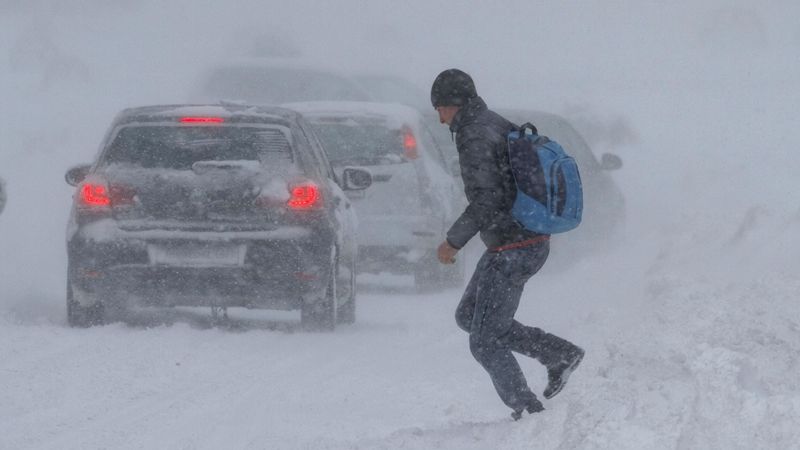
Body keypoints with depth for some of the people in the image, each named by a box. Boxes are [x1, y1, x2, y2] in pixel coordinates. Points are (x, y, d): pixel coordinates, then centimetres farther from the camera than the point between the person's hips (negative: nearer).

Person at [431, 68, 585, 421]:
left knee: (485, 342, 1)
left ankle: (528, 413, 8)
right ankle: (560, 354, 18)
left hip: (511, 251, -10)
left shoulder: (475, 137, -18)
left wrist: (454, 241, -15)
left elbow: (485, 201, -25)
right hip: (535, 241, 10)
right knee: (468, 317, 20)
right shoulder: (502, 127, 11)